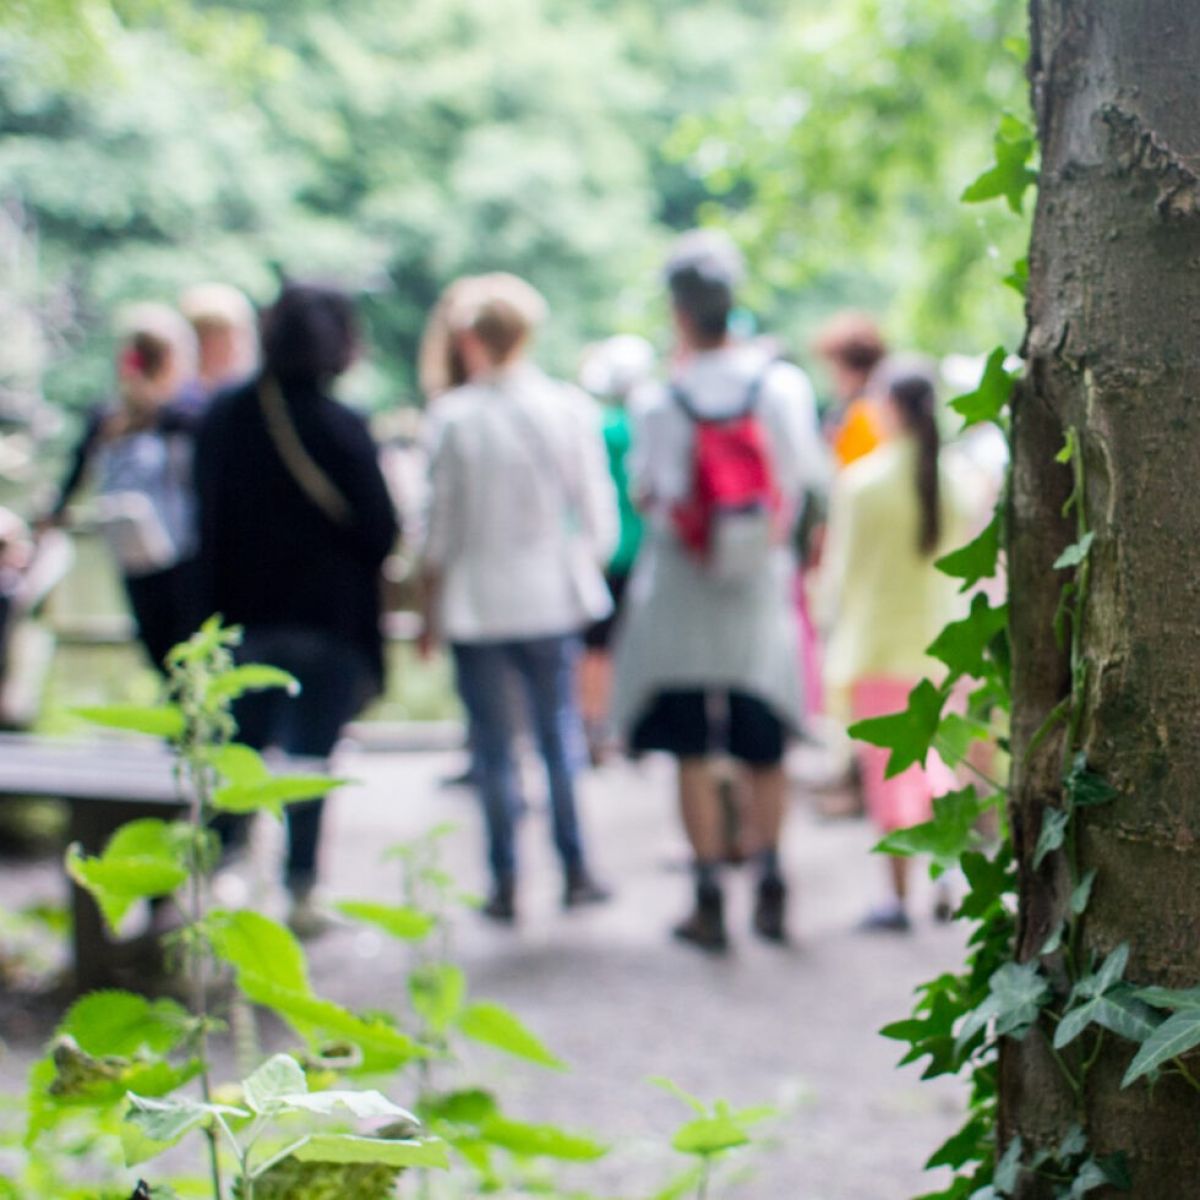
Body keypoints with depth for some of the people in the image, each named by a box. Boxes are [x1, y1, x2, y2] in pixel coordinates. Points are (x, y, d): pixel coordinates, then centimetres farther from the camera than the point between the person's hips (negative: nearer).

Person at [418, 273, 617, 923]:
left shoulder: (453, 416, -9)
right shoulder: (570, 408, -3)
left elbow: (440, 526, -5)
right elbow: (598, 516, 0)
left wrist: (430, 609, 6)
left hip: (476, 601, -2)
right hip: (553, 599, 2)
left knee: (494, 747, 6)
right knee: (559, 732, 13)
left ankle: (506, 882, 9)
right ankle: (574, 869, 16)